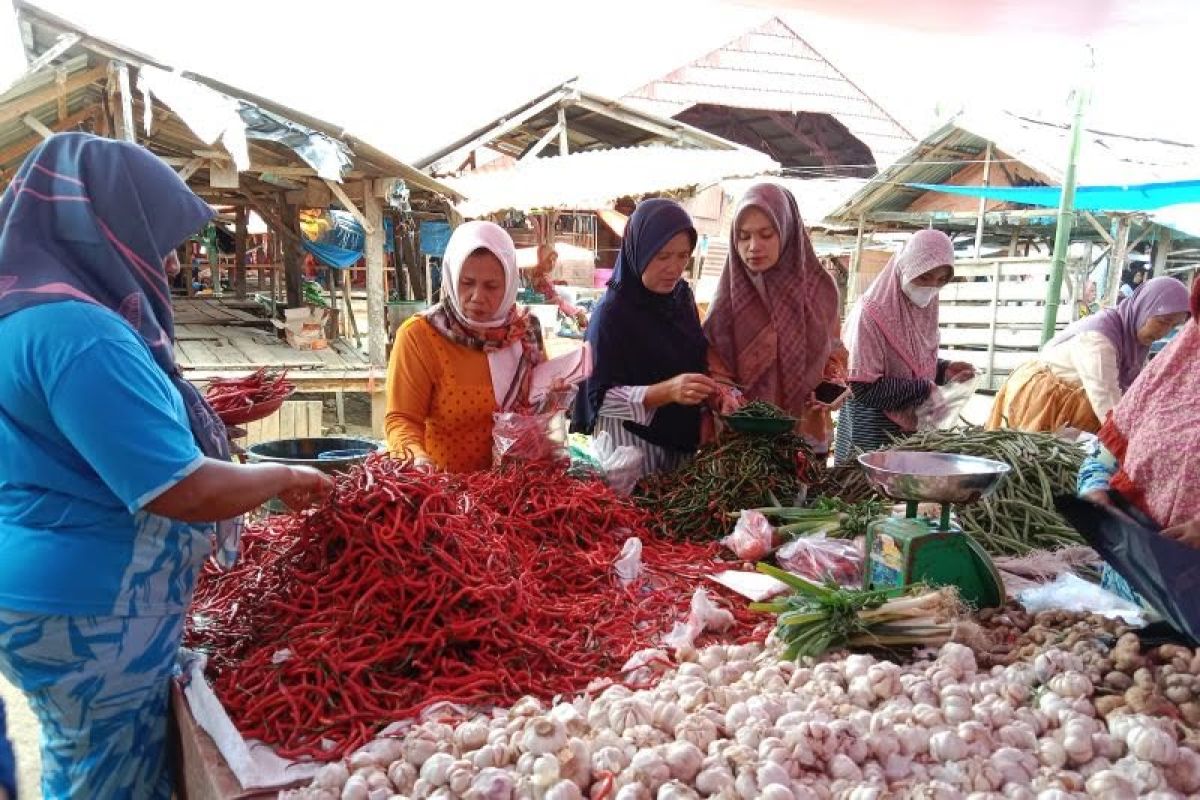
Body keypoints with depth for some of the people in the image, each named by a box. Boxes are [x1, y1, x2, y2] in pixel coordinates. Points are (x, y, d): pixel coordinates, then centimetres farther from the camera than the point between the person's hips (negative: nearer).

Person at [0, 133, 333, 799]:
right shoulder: (81, 333, -25)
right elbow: (181, 491, -29)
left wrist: (210, 415, 11)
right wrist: (282, 478, -12)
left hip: (62, 598, 10)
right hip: (89, 615, -10)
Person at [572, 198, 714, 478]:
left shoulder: (682, 296, 1)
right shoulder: (612, 311, -17)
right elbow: (600, 397, -19)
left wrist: (713, 390, -5)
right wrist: (666, 391, -31)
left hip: (680, 439, 6)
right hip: (629, 446, -6)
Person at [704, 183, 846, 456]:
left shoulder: (819, 288, -1)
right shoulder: (730, 291, -5)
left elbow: (834, 352, 10)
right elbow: (712, 362, -4)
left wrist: (833, 385, -8)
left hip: (807, 434, 2)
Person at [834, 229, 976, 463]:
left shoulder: (924, 309, 6)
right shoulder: (872, 313, -19)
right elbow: (864, 389, -22)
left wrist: (945, 369, 0)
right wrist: (926, 389, -19)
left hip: (913, 429, 8)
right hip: (873, 434, -7)